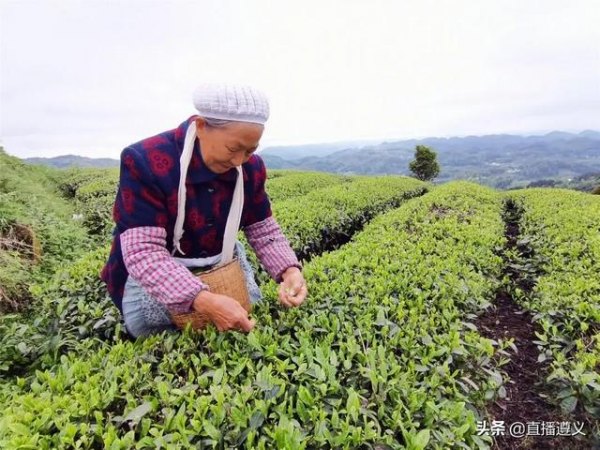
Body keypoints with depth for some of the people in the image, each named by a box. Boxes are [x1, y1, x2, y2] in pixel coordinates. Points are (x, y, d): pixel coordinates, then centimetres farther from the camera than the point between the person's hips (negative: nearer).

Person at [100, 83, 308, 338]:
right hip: (154, 276, -4)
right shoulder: (145, 162, -27)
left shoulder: (250, 167, -11)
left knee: (252, 321, 8)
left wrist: (290, 270, -27)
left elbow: (264, 231, -6)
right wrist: (204, 301, -45)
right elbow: (143, 253, -33)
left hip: (223, 267, 5)